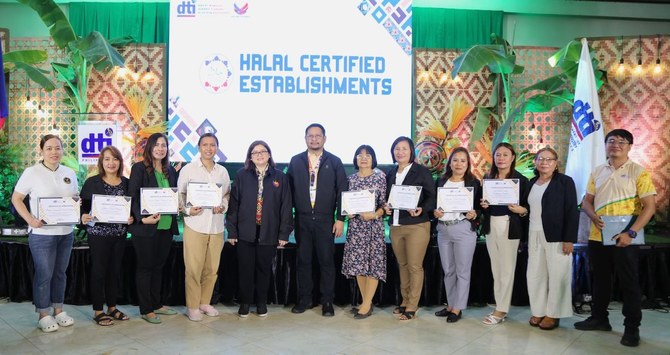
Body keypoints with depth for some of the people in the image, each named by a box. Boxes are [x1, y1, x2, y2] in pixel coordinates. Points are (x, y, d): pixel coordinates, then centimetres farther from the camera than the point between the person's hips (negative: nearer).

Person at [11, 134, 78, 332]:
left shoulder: (69, 173, 7)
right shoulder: (31, 173, -7)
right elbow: (16, 199, -2)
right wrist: (30, 219, -15)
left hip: (66, 232, 5)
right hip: (42, 233, -5)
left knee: (60, 273, 14)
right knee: (44, 275, 3)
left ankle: (58, 311, 28)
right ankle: (44, 315, 17)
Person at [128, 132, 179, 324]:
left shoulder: (171, 171, 11)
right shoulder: (139, 168, -6)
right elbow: (133, 197, -11)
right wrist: (142, 218, -23)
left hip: (166, 226, 6)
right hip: (145, 227, -6)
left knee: (158, 266, 15)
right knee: (145, 267, 4)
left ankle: (156, 304, 27)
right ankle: (146, 310, 14)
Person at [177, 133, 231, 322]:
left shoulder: (223, 171, 10)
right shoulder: (188, 169, 1)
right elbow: (180, 194, 2)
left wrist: (223, 206, -3)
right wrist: (187, 210, -14)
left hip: (217, 226, 3)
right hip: (194, 225, -3)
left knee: (212, 268, 8)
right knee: (193, 269, -1)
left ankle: (205, 302, 25)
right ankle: (192, 306, 13)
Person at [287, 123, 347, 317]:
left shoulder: (334, 162, 3)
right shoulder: (295, 161, 7)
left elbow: (342, 192, 0)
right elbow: (289, 190, 6)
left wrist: (340, 219, -5)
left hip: (325, 220, -1)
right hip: (302, 219, 2)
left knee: (327, 260, 3)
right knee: (303, 260, 8)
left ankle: (327, 301, 14)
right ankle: (304, 299, 20)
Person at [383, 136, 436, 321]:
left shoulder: (422, 171, -4)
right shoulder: (391, 173, 11)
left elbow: (432, 196, -6)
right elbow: (386, 196, 16)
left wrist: (422, 210, -23)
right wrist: (385, 206, -5)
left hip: (417, 225, -5)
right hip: (395, 226, 5)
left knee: (415, 266, 0)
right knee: (402, 265, 14)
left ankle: (412, 307, 9)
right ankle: (405, 301, 26)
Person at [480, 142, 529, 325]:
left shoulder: (521, 180, -2)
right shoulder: (487, 178, 11)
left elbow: (527, 206, -1)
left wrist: (521, 210, -21)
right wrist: (483, 205, -5)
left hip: (509, 227, -5)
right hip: (490, 226, 5)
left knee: (506, 268, -1)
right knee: (496, 268, 9)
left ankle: (501, 310, 6)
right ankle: (500, 306, 17)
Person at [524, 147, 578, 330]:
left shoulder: (565, 181, -4)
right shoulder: (531, 183, 12)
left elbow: (572, 212, -9)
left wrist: (569, 239, -16)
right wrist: (524, 236, 7)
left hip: (556, 236, -5)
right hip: (534, 235, 5)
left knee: (557, 275, 2)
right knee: (535, 274, 8)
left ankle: (553, 314, 13)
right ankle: (538, 311, 19)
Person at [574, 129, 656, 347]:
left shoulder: (639, 172, -4)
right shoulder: (597, 172, 10)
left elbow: (650, 206, -9)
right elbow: (586, 201, 14)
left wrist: (631, 233, -19)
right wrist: (593, 216, -8)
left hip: (624, 238, -4)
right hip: (598, 236, 5)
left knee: (629, 283, 4)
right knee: (600, 280, 15)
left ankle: (632, 328, 15)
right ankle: (599, 318, 29)